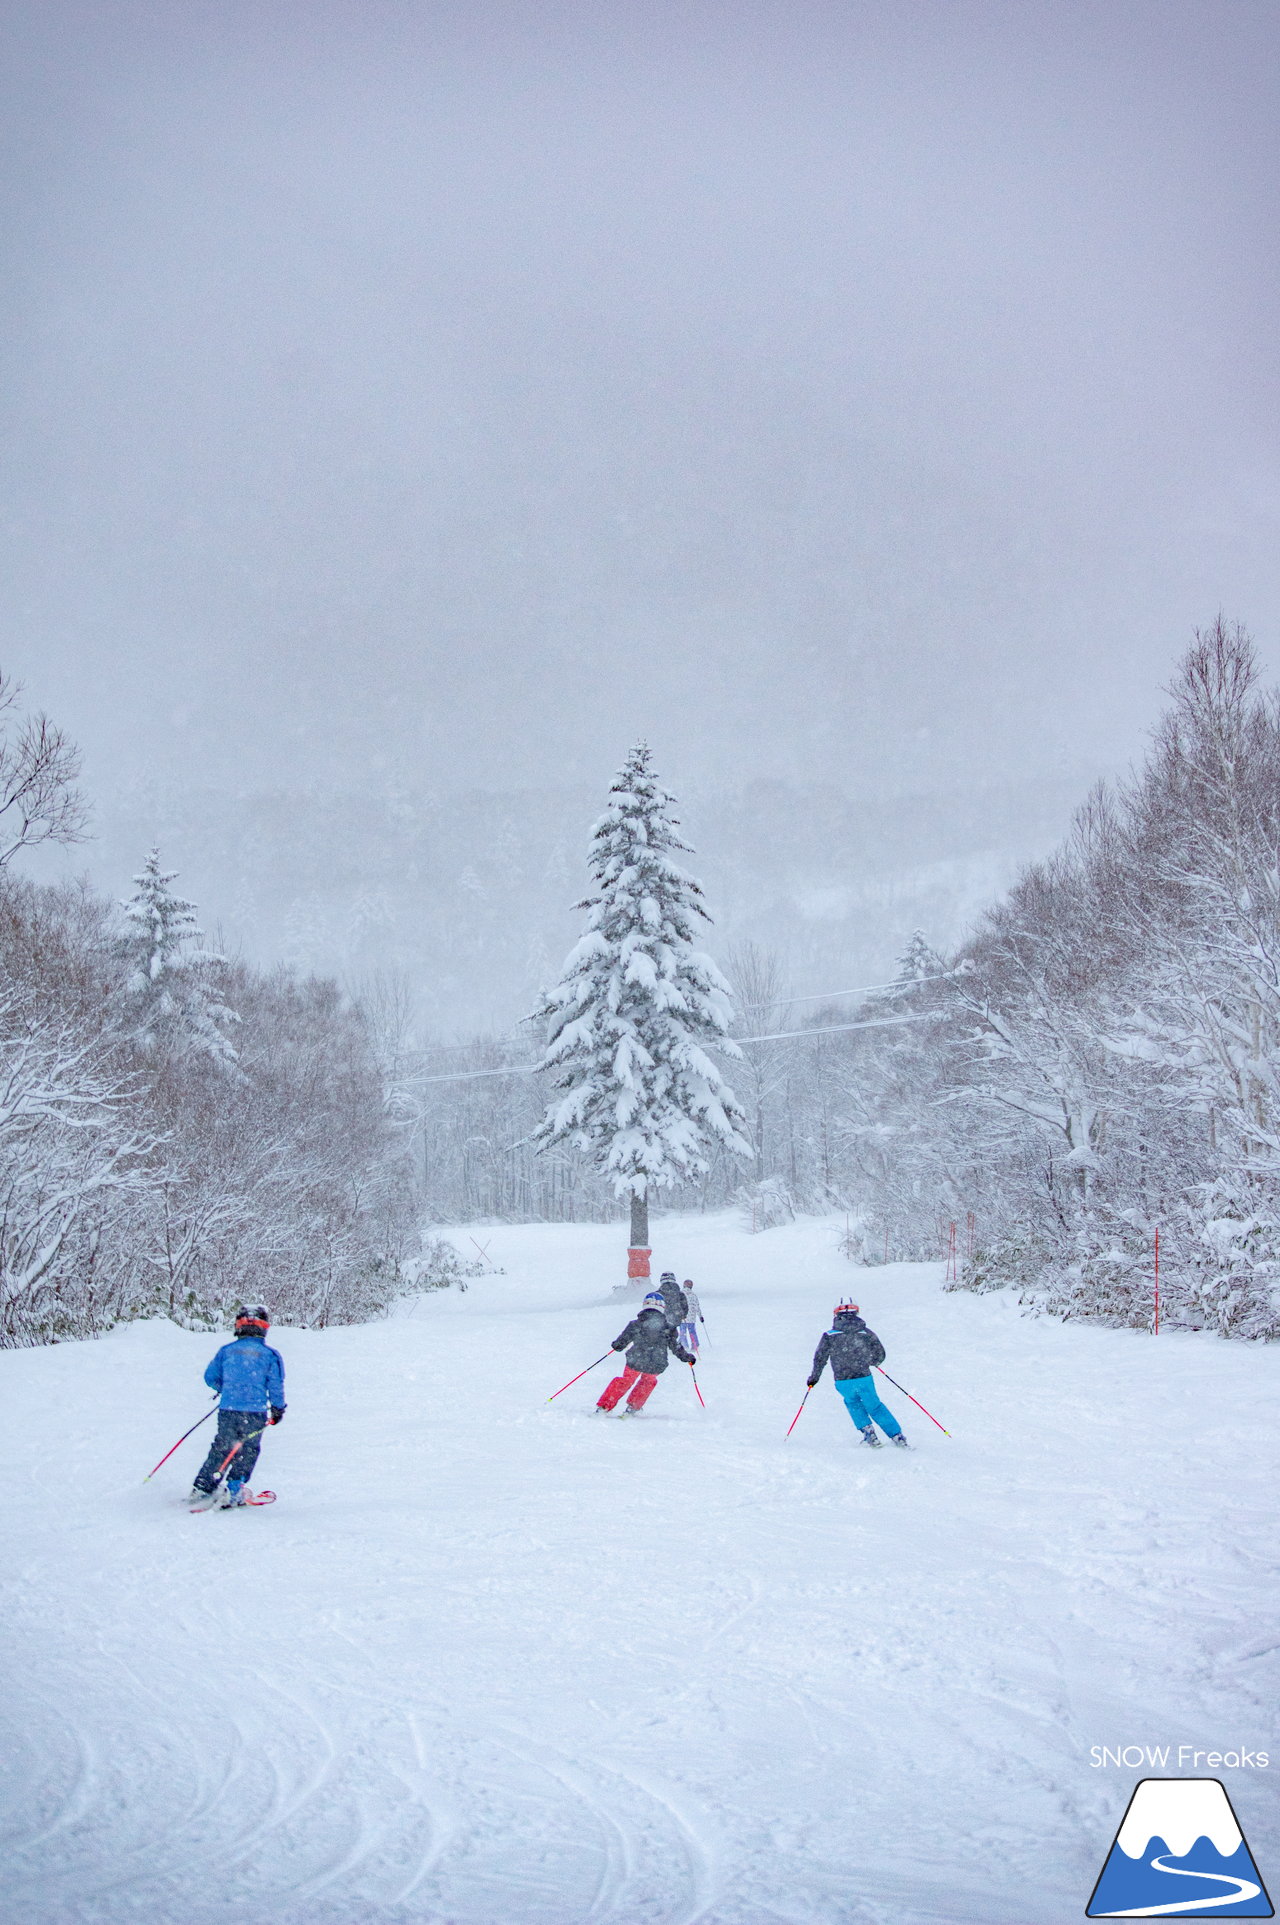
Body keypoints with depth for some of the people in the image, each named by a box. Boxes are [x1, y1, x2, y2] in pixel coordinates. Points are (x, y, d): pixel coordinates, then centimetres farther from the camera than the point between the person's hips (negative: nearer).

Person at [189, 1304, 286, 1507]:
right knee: (248, 1451, 12)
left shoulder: (226, 1350, 3)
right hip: (255, 1413, -2)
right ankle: (234, 1490, 4)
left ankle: (202, 1488, 12)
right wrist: (278, 1409, 11)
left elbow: (210, 1377, 10)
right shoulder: (270, 1354, -3)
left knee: (220, 1448, 15)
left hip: (227, 1410, 2)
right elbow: (276, 1385, -3)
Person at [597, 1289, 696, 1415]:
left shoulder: (636, 1324, -5)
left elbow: (622, 1341, 2)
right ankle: (633, 1408, 32)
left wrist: (616, 1345, 25)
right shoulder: (667, 1328, -4)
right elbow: (676, 1347, 2)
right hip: (656, 1366, 0)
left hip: (635, 1362, 0)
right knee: (649, 1381, 30)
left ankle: (604, 1407, 21)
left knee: (626, 1380, 22)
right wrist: (687, 1357, 18)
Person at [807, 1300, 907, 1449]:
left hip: (843, 1383, -1)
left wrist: (814, 1377, 16)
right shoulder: (867, 1333, 5)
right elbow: (880, 1356, 10)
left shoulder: (829, 1336, 0)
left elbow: (820, 1358, 2)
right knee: (874, 1406, 20)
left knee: (852, 1402, 29)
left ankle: (868, 1430, 16)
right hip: (865, 1379, 1)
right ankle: (897, 1436, 17)